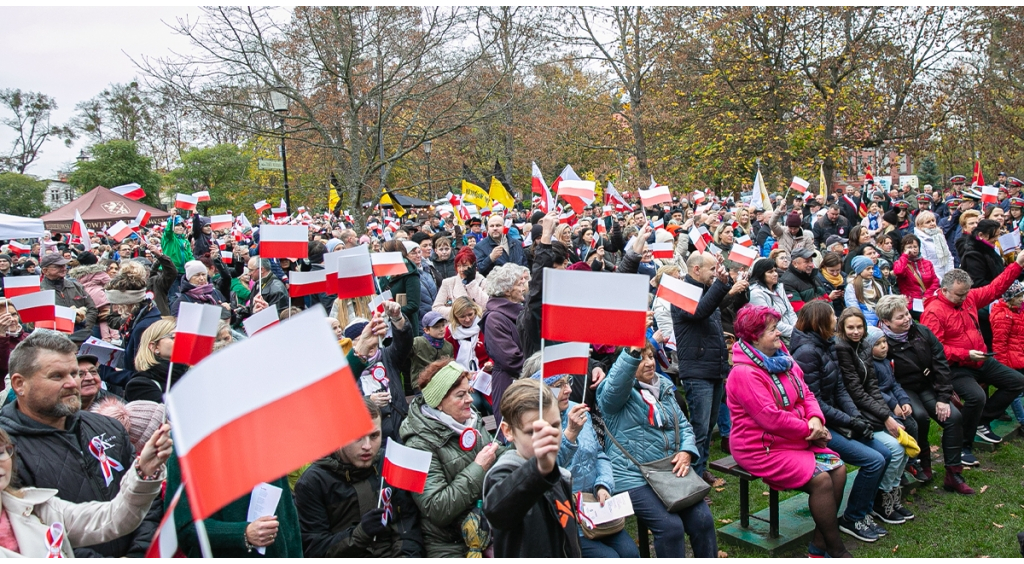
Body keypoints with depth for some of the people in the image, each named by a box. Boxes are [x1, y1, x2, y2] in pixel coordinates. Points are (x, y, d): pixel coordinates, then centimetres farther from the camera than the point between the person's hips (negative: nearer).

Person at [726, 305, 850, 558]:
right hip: (761, 448, -9)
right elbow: (771, 418, -24)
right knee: (821, 479, -19)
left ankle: (819, 545, 3)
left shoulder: (784, 361, 9)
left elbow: (806, 394, 11)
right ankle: (837, 551, -2)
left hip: (796, 439, 9)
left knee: (838, 470, -6)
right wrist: (808, 430, -15)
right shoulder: (744, 373, -20)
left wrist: (816, 419, -10)